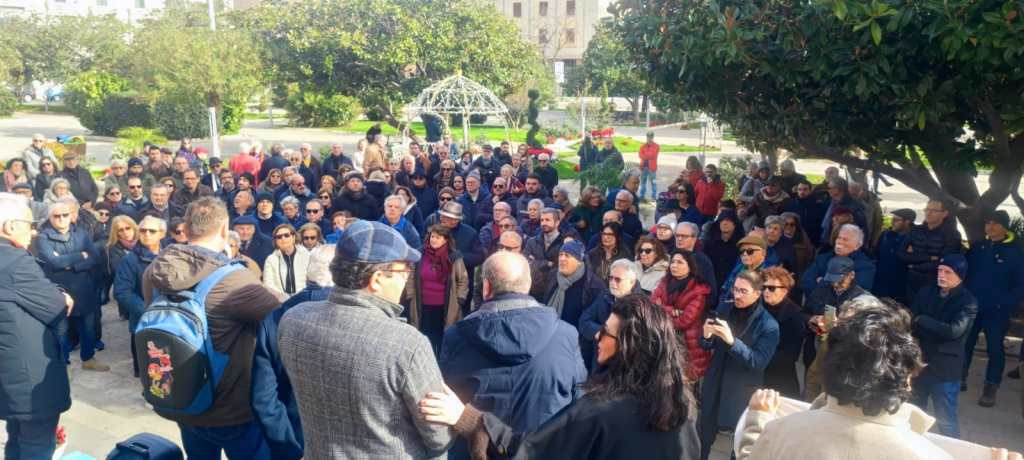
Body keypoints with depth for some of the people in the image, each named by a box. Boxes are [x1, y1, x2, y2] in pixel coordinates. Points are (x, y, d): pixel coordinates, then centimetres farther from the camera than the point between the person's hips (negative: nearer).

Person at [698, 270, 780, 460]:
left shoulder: (769, 325, -15)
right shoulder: (724, 308, -2)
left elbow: (759, 362, -23)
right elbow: (708, 346, 3)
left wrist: (732, 341, -35)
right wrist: (707, 336, -22)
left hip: (743, 393, -4)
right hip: (715, 385, 4)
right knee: (704, 435, 15)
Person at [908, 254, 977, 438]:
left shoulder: (968, 302, -10)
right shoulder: (926, 293, 5)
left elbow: (954, 330, -22)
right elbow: (910, 319, -3)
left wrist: (921, 320, -15)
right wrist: (937, 332, -19)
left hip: (945, 368, -5)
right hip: (918, 361, 5)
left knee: (945, 419, 3)